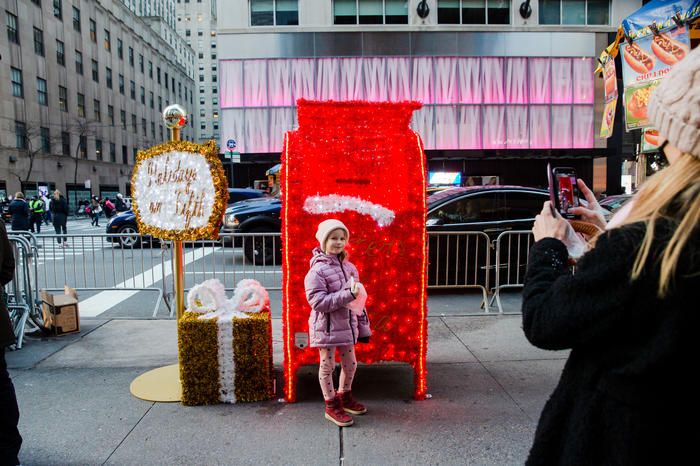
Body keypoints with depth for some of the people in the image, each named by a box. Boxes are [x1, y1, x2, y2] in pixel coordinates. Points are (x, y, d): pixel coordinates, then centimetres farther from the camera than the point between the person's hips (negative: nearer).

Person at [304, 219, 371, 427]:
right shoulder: (317, 271, -16)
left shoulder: (349, 267, 5)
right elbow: (318, 302, -24)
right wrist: (348, 295, -28)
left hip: (347, 326, 7)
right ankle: (331, 405, 25)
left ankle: (345, 396, 41)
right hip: (326, 328, -6)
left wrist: (363, 326, 12)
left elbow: (357, 300, 11)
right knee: (327, 366, 8)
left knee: (350, 364, 17)